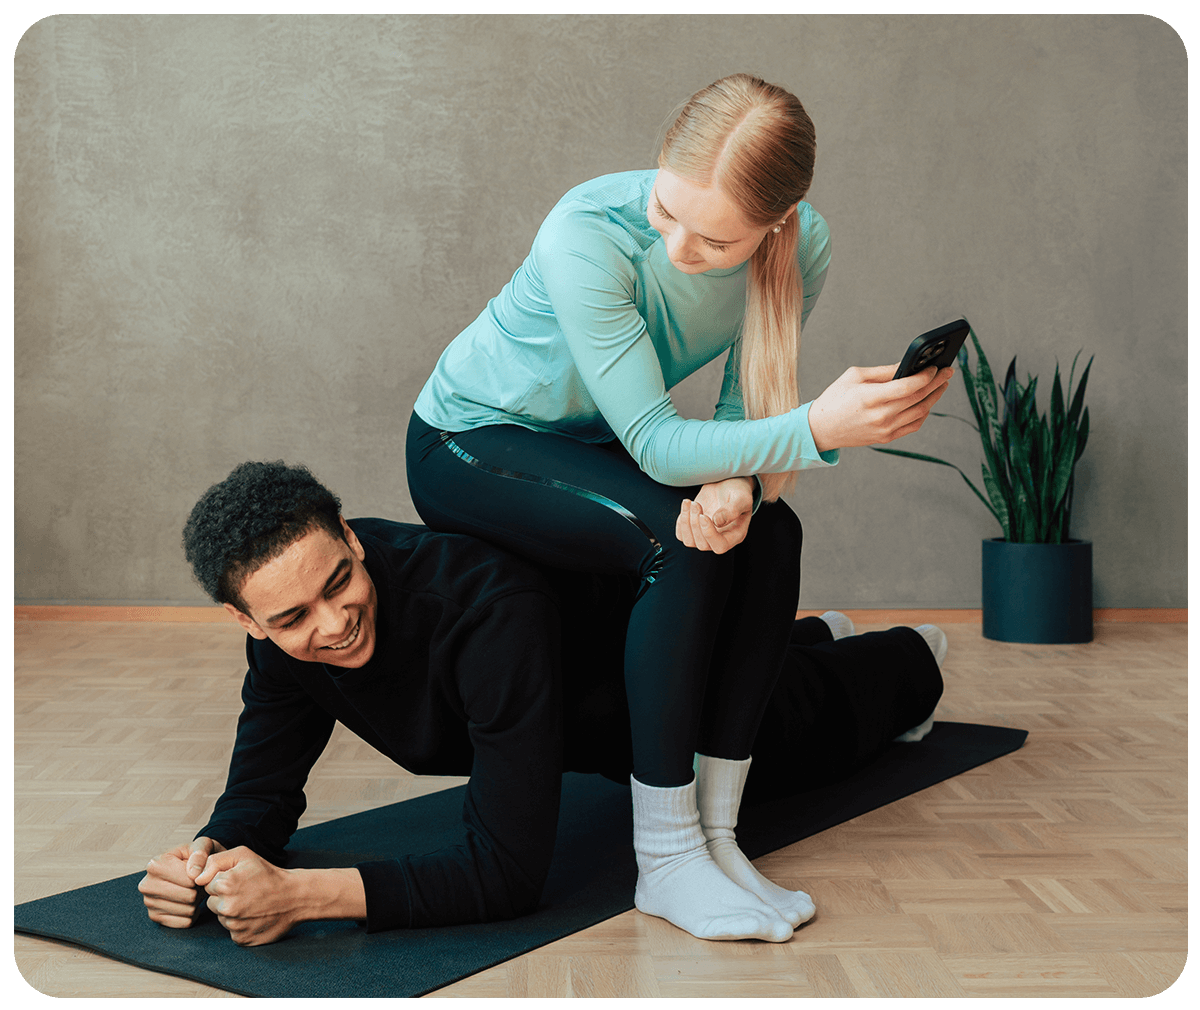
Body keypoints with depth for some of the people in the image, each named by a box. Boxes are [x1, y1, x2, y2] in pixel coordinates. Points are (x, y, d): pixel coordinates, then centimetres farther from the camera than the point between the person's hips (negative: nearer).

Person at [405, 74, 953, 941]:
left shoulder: (803, 245, -19)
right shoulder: (587, 233, -34)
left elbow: (747, 403, -9)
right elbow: (653, 442, -35)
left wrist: (738, 479, -33)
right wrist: (817, 430, -49)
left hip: (588, 445, 5)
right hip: (469, 445, -5)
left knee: (768, 533, -21)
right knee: (683, 544, -29)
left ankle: (714, 834, -14)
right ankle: (666, 861, -21)